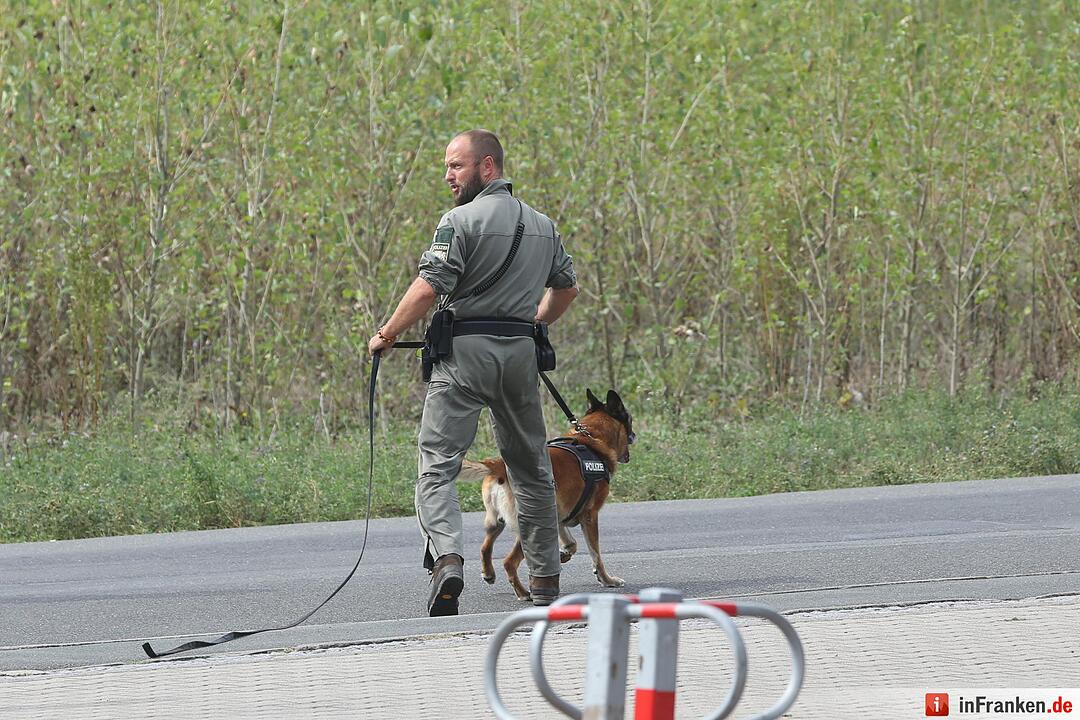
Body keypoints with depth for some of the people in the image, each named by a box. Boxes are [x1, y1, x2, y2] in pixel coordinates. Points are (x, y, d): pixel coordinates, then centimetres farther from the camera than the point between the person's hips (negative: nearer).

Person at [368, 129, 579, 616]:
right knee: (531, 466, 15)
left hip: (465, 349, -6)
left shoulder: (461, 221, -9)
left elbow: (427, 288, -17)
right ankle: (545, 578, 19)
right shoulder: (543, 226, 14)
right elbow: (567, 288, 25)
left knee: (437, 465, -7)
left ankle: (447, 558, -29)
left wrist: (385, 335, -6)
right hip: (521, 353, 6)